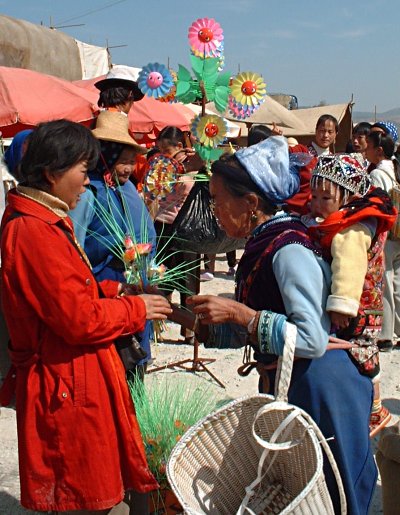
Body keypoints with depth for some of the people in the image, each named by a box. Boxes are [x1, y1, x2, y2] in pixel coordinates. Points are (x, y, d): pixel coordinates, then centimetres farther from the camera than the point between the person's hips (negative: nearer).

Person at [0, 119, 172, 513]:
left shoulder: (44, 219, 11)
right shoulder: (34, 231, -23)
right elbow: (80, 319, -23)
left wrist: (114, 290, 6)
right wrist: (135, 309, -9)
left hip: (74, 378, 10)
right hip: (67, 387, -10)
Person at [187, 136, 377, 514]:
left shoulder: (289, 250, -20)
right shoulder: (262, 245, 8)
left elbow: (312, 339, -28)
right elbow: (247, 332, 13)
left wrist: (240, 313, -25)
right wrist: (198, 317, 3)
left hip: (317, 391, -9)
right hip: (283, 385, 9)